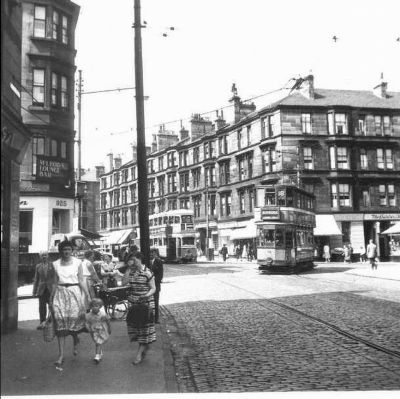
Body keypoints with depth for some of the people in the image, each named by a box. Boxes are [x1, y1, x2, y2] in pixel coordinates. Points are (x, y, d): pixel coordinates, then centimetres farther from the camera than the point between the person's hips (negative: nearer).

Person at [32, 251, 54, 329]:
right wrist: (34, 291, 7)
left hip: (51, 288, -2)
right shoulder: (38, 266, 11)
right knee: (42, 306, 3)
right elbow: (36, 279, 12)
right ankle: (42, 323, 10)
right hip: (41, 289, 2)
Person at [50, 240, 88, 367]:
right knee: (60, 323, -3)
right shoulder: (56, 264, 7)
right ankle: (61, 355, 0)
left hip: (74, 293, -2)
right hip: (60, 293, 2)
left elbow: (81, 281, 0)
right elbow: (55, 283, 13)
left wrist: (88, 296, -5)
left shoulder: (77, 262, 0)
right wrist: (51, 298, 13)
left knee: (74, 320, -3)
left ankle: (76, 341, 30)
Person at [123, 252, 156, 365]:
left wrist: (147, 295, -27)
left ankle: (139, 353, 8)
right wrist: (128, 268, -11)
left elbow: (153, 288, -8)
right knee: (134, 324, 10)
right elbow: (125, 281, -10)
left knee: (144, 326, 1)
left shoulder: (147, 272, -11)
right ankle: (145, 347, 30)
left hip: (145, 303, -6)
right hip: (133, 303, 6)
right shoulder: (131, 271, 5)